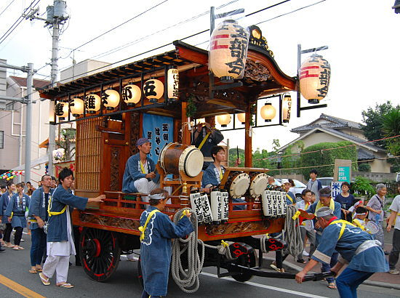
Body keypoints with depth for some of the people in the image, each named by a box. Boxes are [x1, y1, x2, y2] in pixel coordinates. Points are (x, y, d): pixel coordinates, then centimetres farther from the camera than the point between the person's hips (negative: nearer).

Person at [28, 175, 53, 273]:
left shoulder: (53, 192, 6)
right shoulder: (37, 192, -5)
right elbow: (33, 206, -12)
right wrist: (38, 218, -19)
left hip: (47, 223, 4)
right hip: (36, 223, -4)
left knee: (43, 245, 9)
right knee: (35, 244, -3)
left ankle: (38, 264, 19)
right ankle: (33, 265, 6)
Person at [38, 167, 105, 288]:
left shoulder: (66, 191, 14)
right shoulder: (59, 191, -15)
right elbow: (74, 200, -25)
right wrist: (94, 199, -26)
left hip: (65, 228, 9)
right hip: (56, 228, -9)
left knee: (65, 255, 8)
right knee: (55, 254, -5)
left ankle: (61, 280, 15)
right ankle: (45, 274, 20)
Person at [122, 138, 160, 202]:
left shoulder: (150, 161, 7)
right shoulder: (132, 159, -12)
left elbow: (156, 174, -5)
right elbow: (134, 175, -27)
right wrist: (147, 176, -42)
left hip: (143, 186, 7)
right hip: (130, 186, -6)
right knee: (143, 180, -34)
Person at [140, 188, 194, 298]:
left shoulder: (144, 214, 5)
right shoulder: (161, 217, -21)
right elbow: (177, 232, -13)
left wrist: (168, 220, 11)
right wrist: (185, 218, -1)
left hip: (145, 256, 9)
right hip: (158, 259, -9)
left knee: (148, 286, 21)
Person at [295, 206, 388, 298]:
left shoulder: (330, 229, -5)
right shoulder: (344, 223, 23)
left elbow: (320, 254, -11)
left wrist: (303, 272, -10)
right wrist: (337, 268, 31)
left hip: (366, 257, -9)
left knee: (342, 282, -4)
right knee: (350, 285, 16)